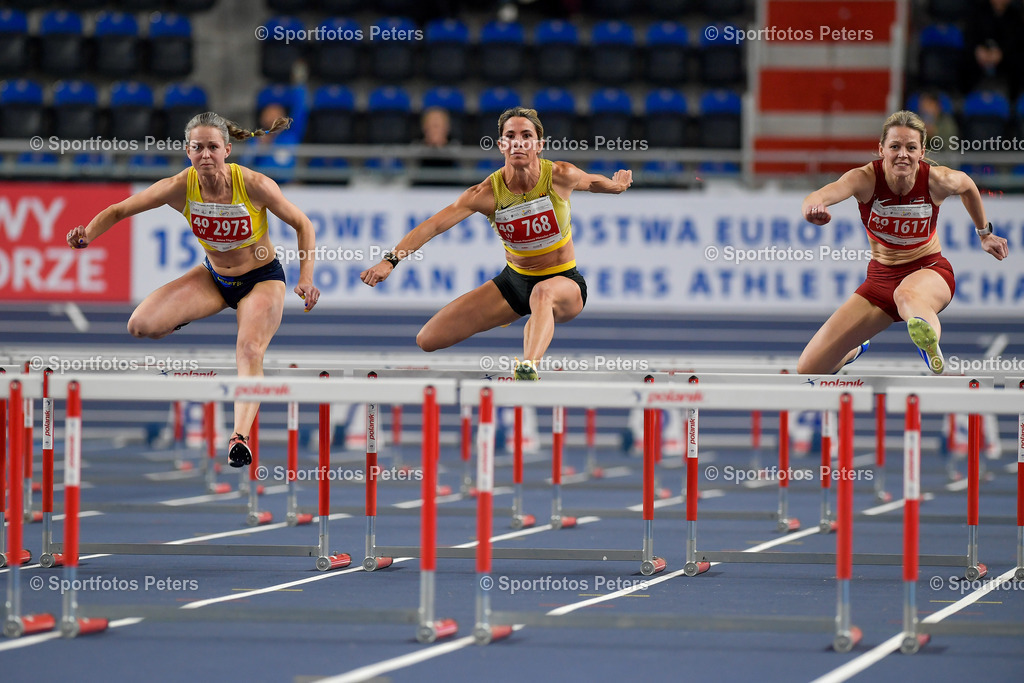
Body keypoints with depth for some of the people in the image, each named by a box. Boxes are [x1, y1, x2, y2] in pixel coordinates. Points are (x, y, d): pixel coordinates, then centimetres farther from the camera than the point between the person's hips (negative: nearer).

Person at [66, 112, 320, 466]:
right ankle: (182, 322, 23)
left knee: (250, 351, -31)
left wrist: (306, 278, -25)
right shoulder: (181, 187, -21)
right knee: (141, 325, -11)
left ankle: (240, 437, -38)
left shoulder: (254, 185, -27)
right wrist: (87, 235, -32)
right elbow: (119, 210, -13)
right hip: (213, 276, 4)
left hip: (262, 278, -4)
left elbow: (302, 224, -14)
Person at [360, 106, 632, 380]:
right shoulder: (488, 193, -17)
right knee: (428, 340, -2)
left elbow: (593, 182, 9)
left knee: (543, 292, -41)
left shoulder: (560, 176, -15)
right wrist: (391, 260, -36)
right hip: (514, 282, 3)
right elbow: (433, 225, -24)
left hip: (564, 282, -3)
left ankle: (528, 368, -65)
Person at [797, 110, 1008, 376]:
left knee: (906, 294, -43)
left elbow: (967, 186, 10)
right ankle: (854, 350, 35)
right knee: (808, 369, 1)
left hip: (929, 270, -2)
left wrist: (984, 233, 21)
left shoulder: (936, 180, -16)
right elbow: (821, 196, -40)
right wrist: (814, 206, -65)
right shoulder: (866, 178, -20)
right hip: (881, 276, 2)